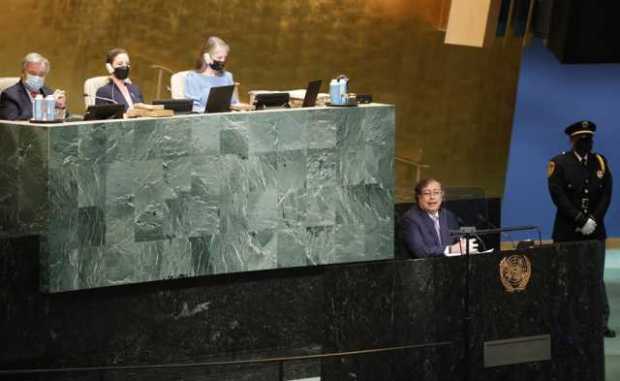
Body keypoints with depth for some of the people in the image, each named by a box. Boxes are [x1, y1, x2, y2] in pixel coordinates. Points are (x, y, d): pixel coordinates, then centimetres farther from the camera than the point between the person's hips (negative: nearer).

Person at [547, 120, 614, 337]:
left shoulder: (600, 162, 9)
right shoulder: (559, 164, -3)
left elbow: (606, 195, 5)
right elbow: (558, 196, -11)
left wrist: (594, 220, -8)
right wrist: (581, 220, -15)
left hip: (595, 230, 3)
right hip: (568, 232, -3)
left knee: (597, 277, 3)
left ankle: (601, 322, 4)